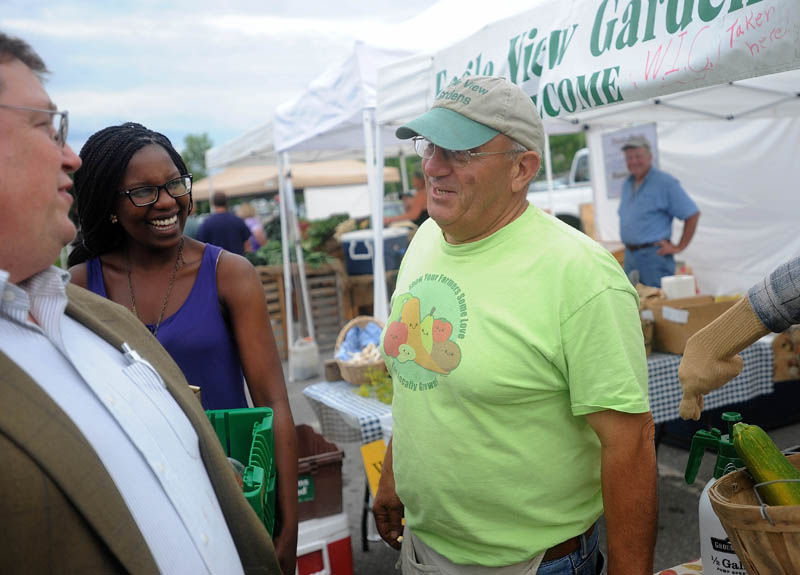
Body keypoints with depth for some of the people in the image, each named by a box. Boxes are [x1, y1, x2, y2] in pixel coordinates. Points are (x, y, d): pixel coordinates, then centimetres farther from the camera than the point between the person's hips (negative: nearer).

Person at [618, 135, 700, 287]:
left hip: (654, 256, -7)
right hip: (630, 255, 7)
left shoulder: (665, 182, -7)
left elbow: (692, 214, -9)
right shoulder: (626, 184, 16)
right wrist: (628, 244, 16)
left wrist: (680, 247, -9)